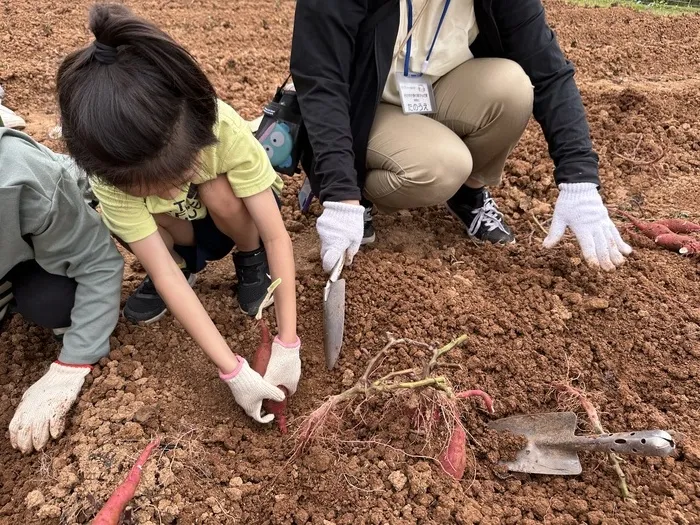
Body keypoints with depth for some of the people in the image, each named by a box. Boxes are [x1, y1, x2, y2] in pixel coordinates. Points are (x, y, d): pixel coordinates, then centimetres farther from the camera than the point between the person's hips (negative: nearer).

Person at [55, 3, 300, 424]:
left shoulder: (225, 129, -38)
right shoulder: (113, 173, -34)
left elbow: (278, 236, -35)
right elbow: (164, 275, -35)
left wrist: (287, 344, -38)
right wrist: (233, 370, -40)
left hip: (236, 210, -1)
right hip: (179, 227, 1)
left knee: (218, 195, -36)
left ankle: (251, 259, -5)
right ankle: (184, 261, -1)